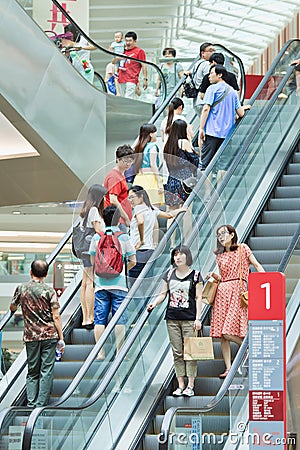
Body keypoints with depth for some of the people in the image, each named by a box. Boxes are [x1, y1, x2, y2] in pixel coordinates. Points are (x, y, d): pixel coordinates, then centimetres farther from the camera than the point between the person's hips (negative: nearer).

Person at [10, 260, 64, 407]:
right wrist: (61, 338, -1)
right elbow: (56, 317, -7)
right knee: (46, 371, 2)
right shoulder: (49, 290, -5)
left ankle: (31, 403, 5)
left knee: (32, 371, 11)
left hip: (31, 336, 2)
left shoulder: (21, 289, 1)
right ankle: (41, 404, -2)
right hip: (49, 335, -2)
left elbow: (12, 308, 19)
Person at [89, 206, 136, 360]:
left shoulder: (96, 237, 4)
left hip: (100, 283, 2)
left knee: (99, 319, 4)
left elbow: (93, 261, 9)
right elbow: (132, 261, 0)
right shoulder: (124, 237, -2)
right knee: (119, 319, 2)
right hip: (119, 283, -2)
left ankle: (100, 353, 2)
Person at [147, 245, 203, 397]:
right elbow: (163, 294, 14)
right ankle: (180, 386, 9)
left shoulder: (195, 275, 1)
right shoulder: (169, 274, 11)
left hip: (189, 319, -4)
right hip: (172, 318, 4)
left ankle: (190, 386, -2)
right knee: (177, 353, 5)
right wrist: (154, 303, -6)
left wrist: (198, 318, -7)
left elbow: (198, 298, -1)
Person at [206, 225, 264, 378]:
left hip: (237, 290, -5)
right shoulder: (219, 255, 18)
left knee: (228, 332, -18)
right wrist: (213, 275, 1)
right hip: (222, 292, 5)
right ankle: (228, 368, 3)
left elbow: (257, 266, 2)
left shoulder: (242, 248, 5)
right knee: (221, 333, -1)